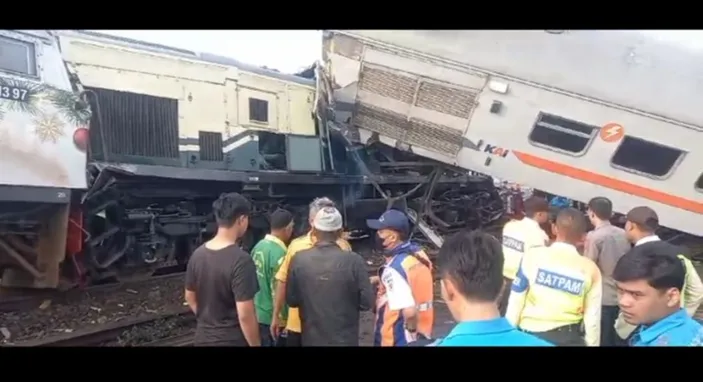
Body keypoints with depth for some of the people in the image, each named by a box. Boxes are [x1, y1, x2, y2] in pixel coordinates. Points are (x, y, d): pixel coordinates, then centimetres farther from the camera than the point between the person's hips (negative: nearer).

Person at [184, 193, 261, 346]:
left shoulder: (197, 254, -3)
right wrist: (256, 344, -11)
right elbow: (245, 316, -24)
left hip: (203, 337, 6)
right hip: (232, 340, -6)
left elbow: (190, 297, 9)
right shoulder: (241, 260, -25)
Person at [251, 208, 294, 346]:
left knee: (259, 342, 19)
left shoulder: (258, 246, 1)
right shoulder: (279, 253, -23)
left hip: (256, 312, 8)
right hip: (270, 317, -8)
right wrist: (282, 318, -11)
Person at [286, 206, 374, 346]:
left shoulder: (299, 260, -11)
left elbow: (291, 300, -1)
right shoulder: (354, 261, -17)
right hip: (345, 339, -2)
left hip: (312, 339, 2)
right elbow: (366, 302, -11)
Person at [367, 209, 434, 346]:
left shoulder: (394, 269, -28)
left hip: (399, 339, -7)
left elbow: (409, 311, -34)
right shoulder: (418, 253, -4)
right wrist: (380, 280, 7)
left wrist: (411, 330, -14)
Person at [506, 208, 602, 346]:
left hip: (530, 334, 0)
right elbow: (593, 317, -2)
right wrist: (592, 343, 12)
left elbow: (515, 302, -6)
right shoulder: (590, 269, -5)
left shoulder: (533, 256, -10)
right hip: (568, 337, 1)